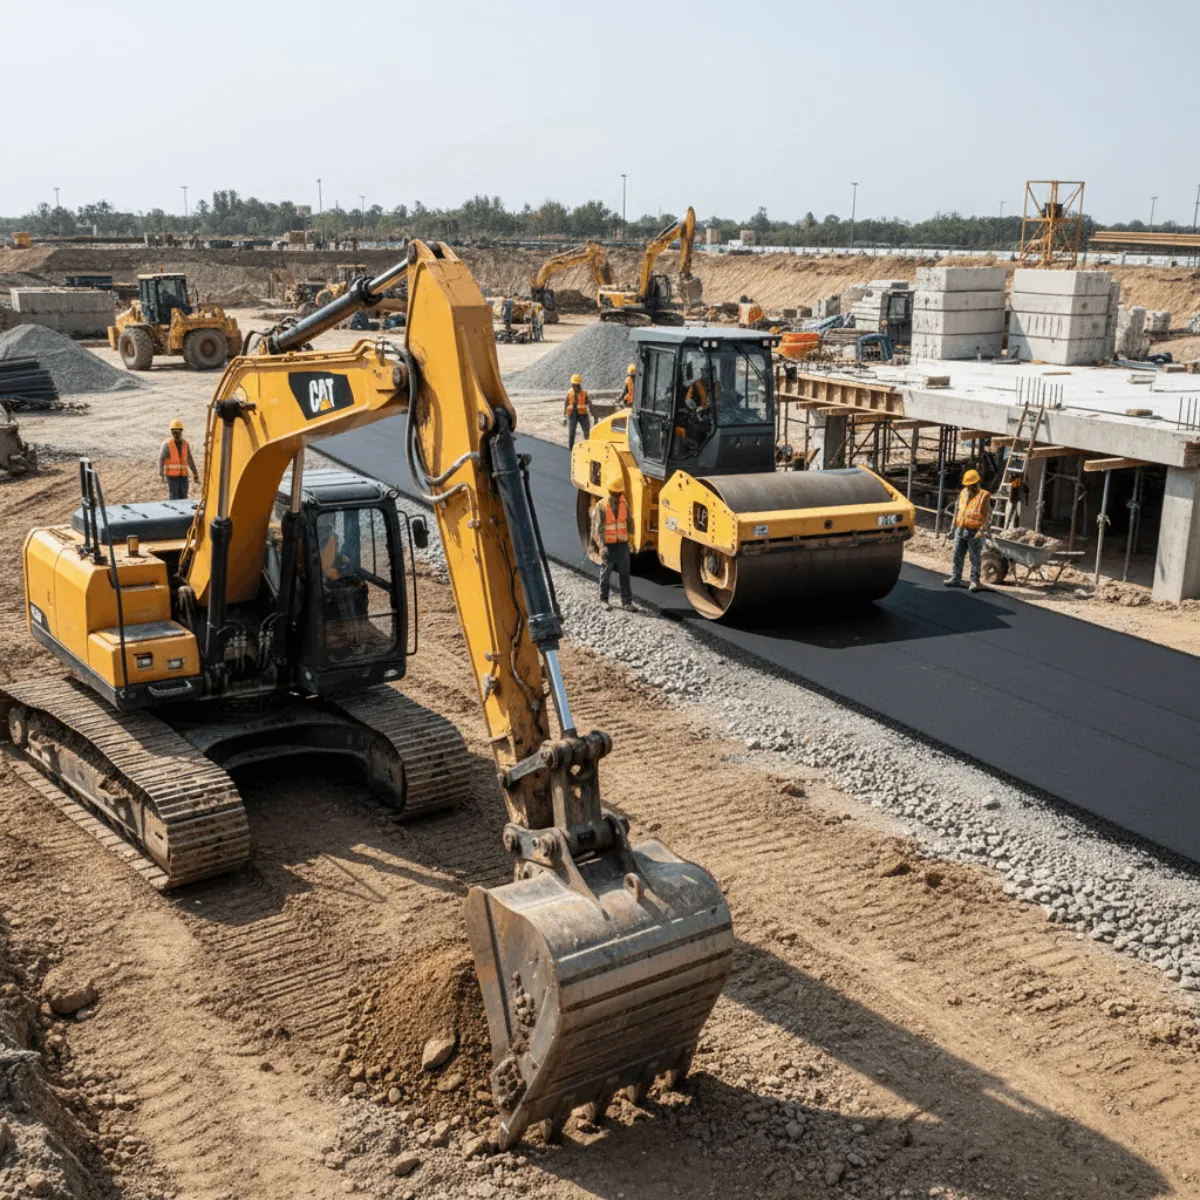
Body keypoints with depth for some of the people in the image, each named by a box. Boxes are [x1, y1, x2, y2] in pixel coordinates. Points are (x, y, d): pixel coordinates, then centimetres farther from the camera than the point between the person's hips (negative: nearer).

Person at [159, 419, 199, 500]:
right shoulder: (167, 444, -11)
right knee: (174, 499, -7)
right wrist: (161, 474, -29)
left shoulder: (185, 444, 6)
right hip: (172, 476, -5)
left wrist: (196, 475, 10)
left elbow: (190, 460, 12)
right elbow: (161, 459, -17)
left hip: (183, 476, 5)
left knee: (183, 499, 4)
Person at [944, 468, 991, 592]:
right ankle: (955, 578, 18)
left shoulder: (984, 496, -6)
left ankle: (974, 582, 3)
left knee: (975, 558, -1)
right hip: (960, 530, 6)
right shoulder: (963, 493, 11)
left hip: (974, 532, -6)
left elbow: (987, 515, -10)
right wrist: (954, 526, 16)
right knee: (957, 556, 10)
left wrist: (981, 530, -19)